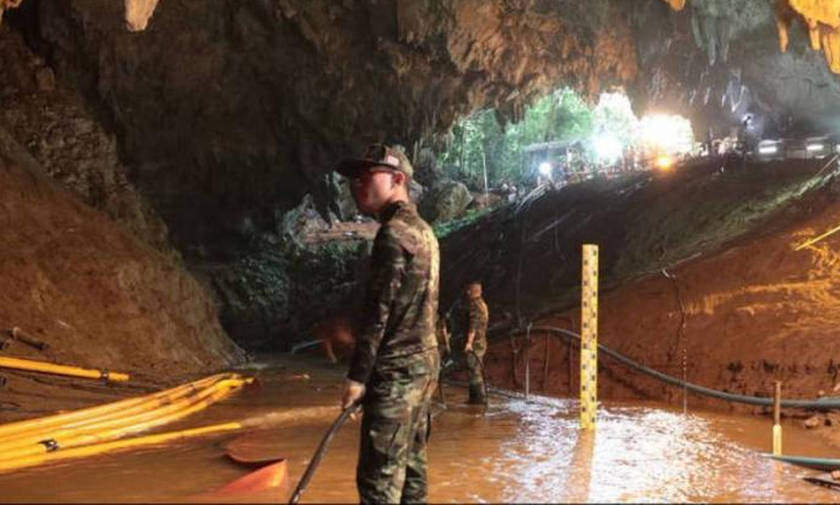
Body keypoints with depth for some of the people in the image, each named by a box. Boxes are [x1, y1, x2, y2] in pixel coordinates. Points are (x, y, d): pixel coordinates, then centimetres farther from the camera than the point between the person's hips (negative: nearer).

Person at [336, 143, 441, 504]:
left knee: (379, 476, -9)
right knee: (410, 463, 14)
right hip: (423, 363, 10)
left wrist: (357, 375, -15)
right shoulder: (423, 231, 15)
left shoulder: (393, 233, -15)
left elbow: (378, 310, -18)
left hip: (395, 370, -10)